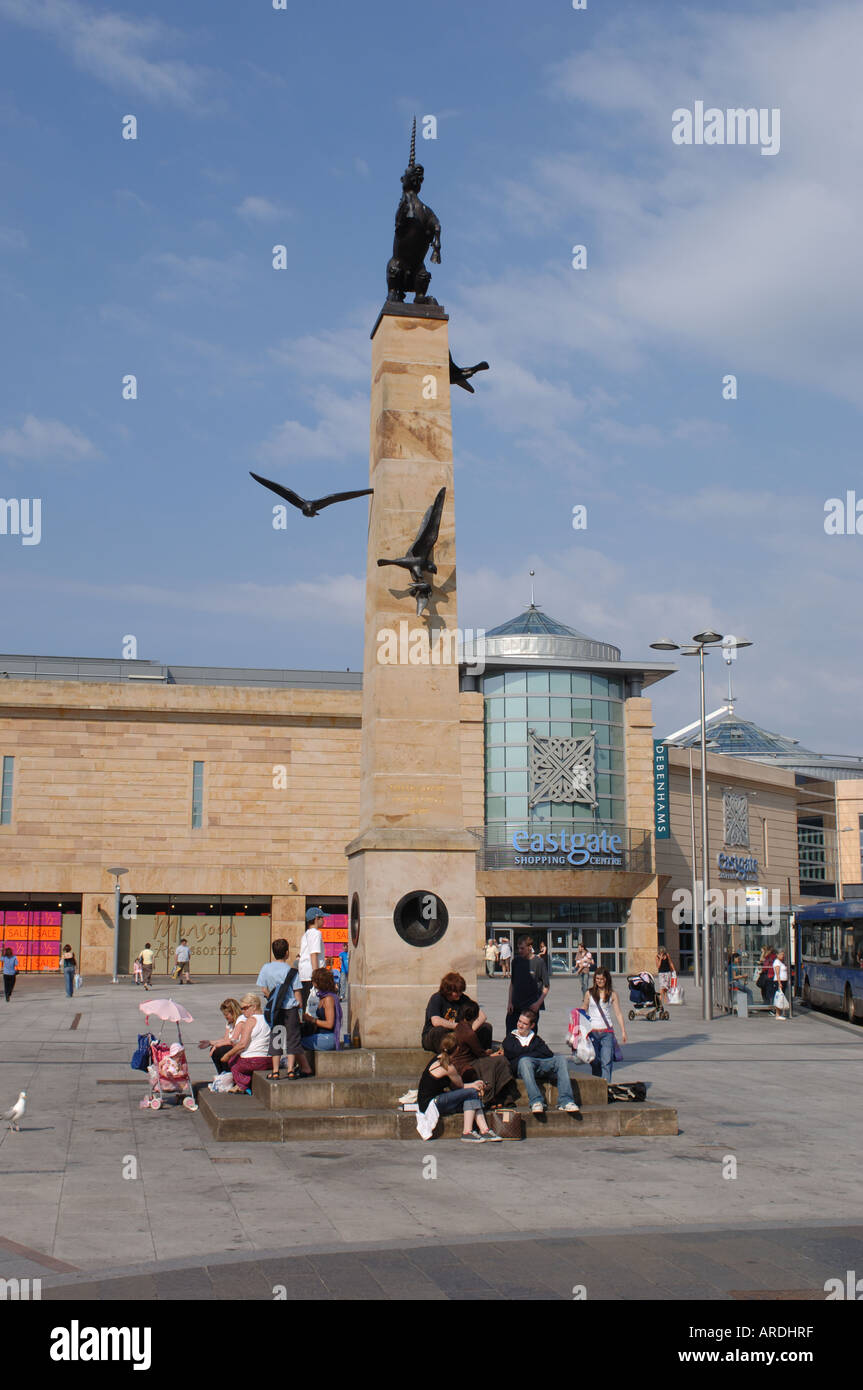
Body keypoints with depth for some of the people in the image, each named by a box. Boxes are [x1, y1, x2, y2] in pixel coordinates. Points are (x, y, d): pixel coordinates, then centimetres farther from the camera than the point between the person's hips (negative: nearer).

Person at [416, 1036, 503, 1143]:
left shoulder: (438, 1059, 11)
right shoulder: (448, 1067, -18)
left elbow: (453, 1086, 13)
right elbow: (460, 1085, -2)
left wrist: (473, 1085, 6)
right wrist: (472, 1085, 17)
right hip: (429, 1104, -9)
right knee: (471, 1092, -13)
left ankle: (484, 1130, -8)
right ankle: (467, 1132, -13)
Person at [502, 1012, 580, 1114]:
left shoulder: (536, 1039, 30)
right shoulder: (510, 1038, 26)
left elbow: (549, 1054, 11)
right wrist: (535, 1050, 10)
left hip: (541, 1065, 3)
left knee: (561, 1058, -24)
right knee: (524, 1060, -39)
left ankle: (565, 1101, -36)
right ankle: (536, 1101, -48)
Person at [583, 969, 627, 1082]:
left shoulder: (612, 995, 4)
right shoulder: (589, 994, 5)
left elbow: (618, 1014, 4)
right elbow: (584, 1012, 13)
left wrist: (623, 1031, -1)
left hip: (607, 1031, -1)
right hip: (592, 1031, 1)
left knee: (606, 1061, -10)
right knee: (594, 1061, 2)